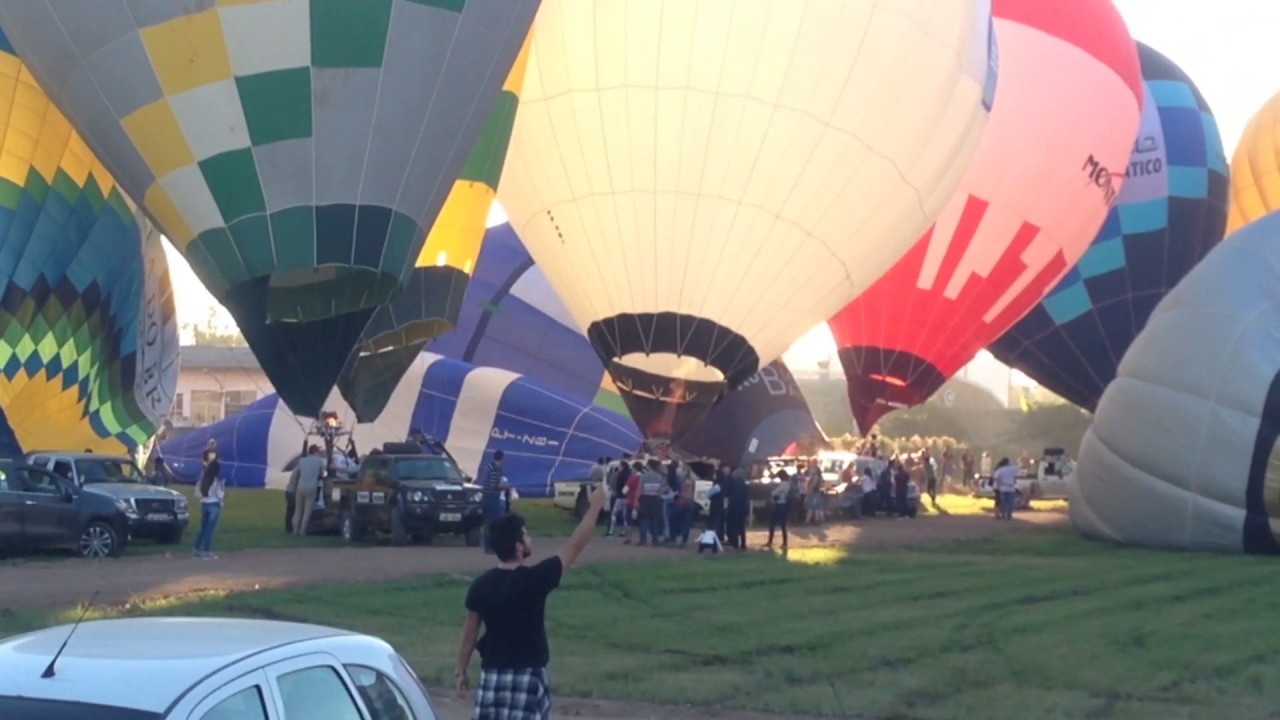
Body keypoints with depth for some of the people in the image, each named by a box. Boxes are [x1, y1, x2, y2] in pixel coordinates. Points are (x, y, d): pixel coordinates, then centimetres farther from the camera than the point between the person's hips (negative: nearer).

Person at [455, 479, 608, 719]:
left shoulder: (481, 585, -2)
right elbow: (576, 545, -9)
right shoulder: (535, 579, -15)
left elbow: (470, 632, 4)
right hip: (527, 674, -4)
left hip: (493, 673, 4)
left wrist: (461, 671, 15)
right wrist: (597, 503, -2)